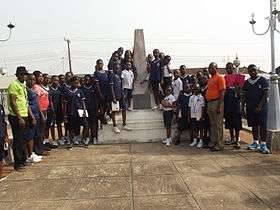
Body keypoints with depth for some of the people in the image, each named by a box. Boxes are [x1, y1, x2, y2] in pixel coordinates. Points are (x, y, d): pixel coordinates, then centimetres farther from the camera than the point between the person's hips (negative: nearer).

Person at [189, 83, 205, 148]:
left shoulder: (201, 97, -5)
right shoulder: (191, 97, 9)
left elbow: (203, 107, -6)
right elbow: (190, 107, 11)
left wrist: (202, 116, -11)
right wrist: (189, 116, 7)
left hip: (199, 116, -4)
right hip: (193, 116, 5)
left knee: (200, 128, 3)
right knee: (193, 128, 9)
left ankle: (201, 141, 11)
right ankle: (195, 140, 20)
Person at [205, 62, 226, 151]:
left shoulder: (219, 78, -7)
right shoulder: (210, 79, 18)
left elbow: (222, 93, -14)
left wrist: (219, 106, -20)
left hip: (216, 102, -9)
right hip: (209, 103, 9)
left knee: (218, 125, -5)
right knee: (212, 124, 13)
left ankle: (219, 145, 0)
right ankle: (212, 143, 21)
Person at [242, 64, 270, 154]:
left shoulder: (263, 80, -2)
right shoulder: (246, 82, 11)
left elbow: (266, 94, -8)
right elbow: (244, 96, 13)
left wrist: (259, 106, -16)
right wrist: (243, 107, 5)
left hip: (261, 107, -4)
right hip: (250, 108, 5)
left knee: (262, 126, -6)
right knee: (254, 125, 9)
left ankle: (263, 144, -2)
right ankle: (256, 142, 19)